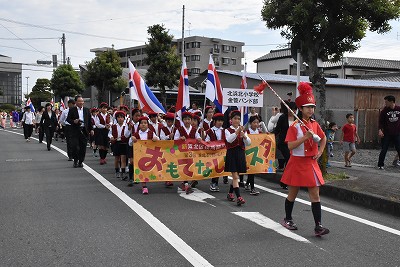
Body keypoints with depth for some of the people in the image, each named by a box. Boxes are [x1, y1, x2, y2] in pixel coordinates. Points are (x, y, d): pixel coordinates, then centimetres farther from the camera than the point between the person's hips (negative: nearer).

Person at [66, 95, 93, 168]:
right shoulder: (72, 110, 2)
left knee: (83, 147, 4)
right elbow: (68, 119, 2)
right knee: (74, 146, -8)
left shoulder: (87, 110, 11)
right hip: (75, 131, -3)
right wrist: (74, 121, -17)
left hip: (84, 131, 3)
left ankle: (81, 161, 17)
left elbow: (89, 120, 13)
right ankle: (75, 160, 11)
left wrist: (91, 129, 6)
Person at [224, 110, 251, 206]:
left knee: (235, 176, 14)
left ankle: (230, 193, 32)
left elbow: (248, 143, 2)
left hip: (240, 154, 5)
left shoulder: (242, 130, 11)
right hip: (231, 153, -5)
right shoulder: (228, 130, -1)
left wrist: (244, 136, -16)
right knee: (235, 176, -10)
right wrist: (237, 131, -32)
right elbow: (229, 140, -21)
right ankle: (238, 197, -14)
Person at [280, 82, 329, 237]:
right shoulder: (295, 126, -10)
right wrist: (305, 137, -24)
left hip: (311, 164, 4)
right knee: (292, 194, 10)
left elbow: (323, 138, 22)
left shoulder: (315, 125, 5)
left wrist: (320, 152, 7)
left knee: (315, 195, -1)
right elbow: (290, 146, -18)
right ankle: (287, 219, 30)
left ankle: (318, 226, -1)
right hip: (297, 163, -4)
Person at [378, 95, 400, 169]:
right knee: (384, 150, 1)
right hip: (387, 134, -1)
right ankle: (380, 165, 11)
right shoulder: (384, 110, -6)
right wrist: (380, 130, -18)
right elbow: (381, 121, -4)